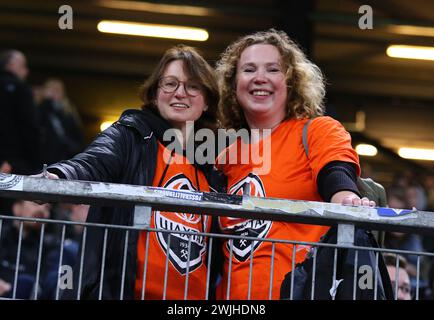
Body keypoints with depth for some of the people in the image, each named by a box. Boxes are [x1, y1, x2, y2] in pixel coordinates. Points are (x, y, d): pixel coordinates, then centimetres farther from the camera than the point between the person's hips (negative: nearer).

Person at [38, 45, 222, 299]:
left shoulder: (213, 167, 14)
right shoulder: (129, 134, 1)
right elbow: (93, 164, -19)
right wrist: (57, 177, -41)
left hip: (193, 295, 4)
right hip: (117, 289, -4)